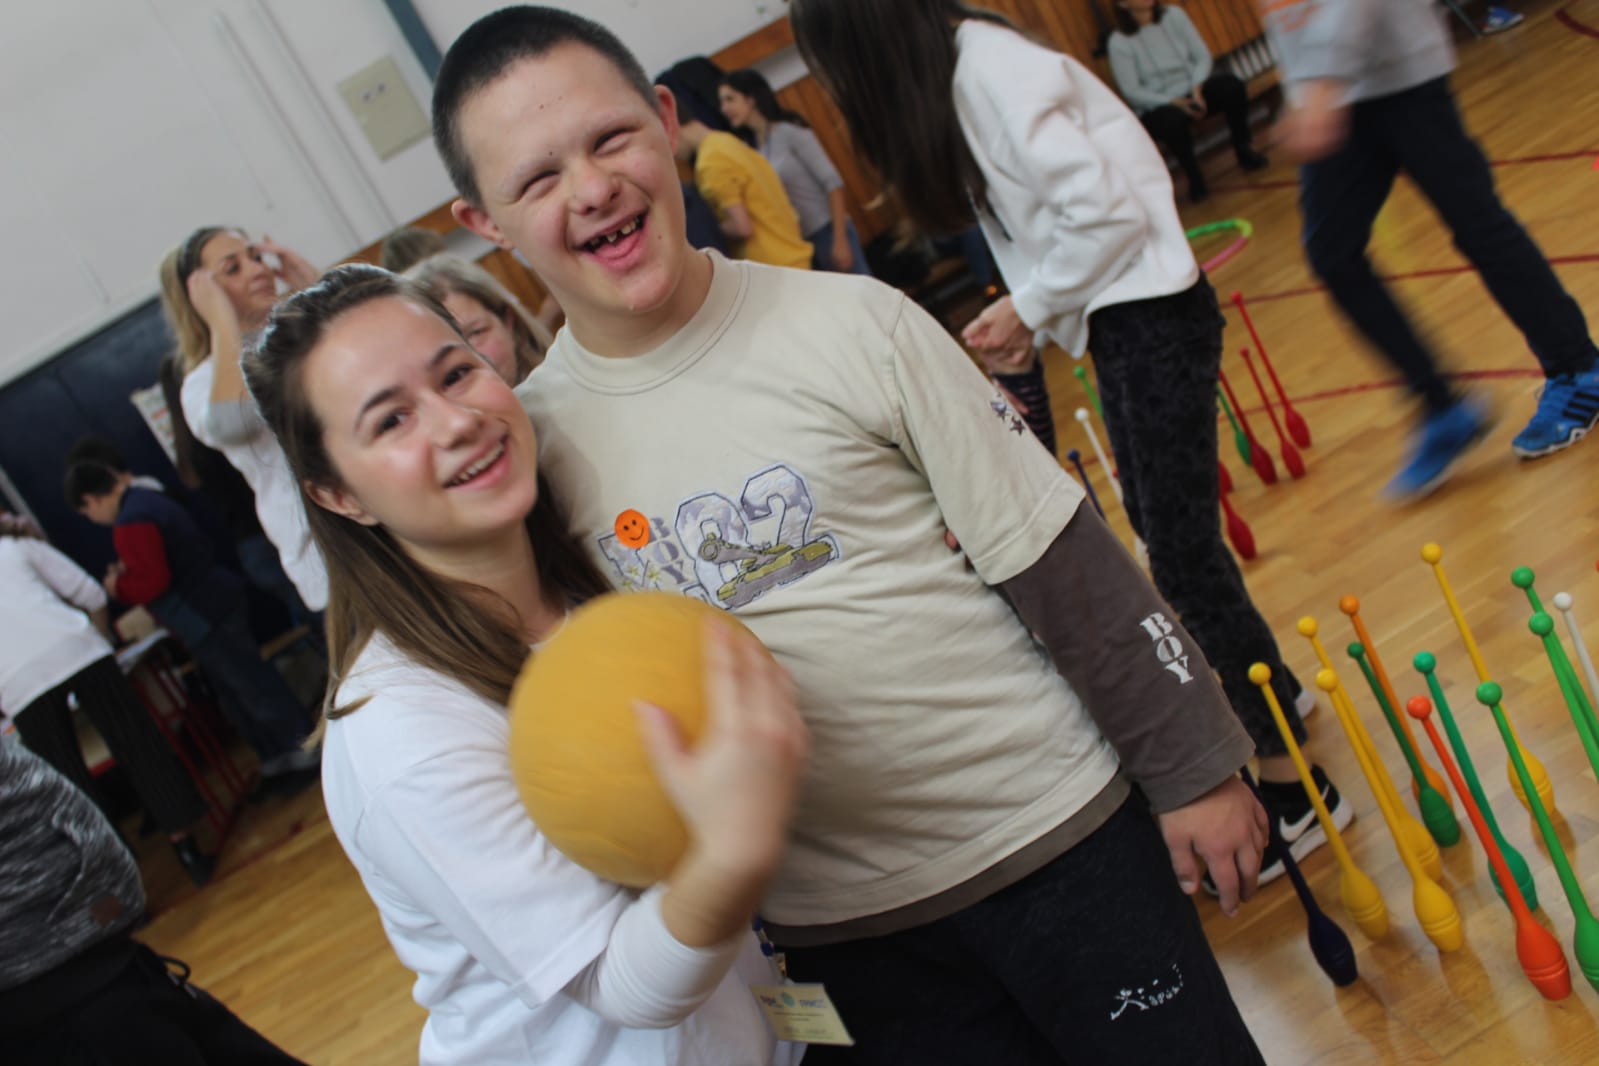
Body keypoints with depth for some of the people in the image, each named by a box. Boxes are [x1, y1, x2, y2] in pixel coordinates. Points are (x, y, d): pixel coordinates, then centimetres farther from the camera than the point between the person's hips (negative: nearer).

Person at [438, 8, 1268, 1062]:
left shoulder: (849, 325, -12)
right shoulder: (531, 440, -5)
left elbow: (1063, 568, -7)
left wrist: (1194, 765, -3)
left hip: (1048, 830, -1)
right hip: (838, 920, 2)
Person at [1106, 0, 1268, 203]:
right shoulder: (1118, 42, -7)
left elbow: (1203, 55, 3)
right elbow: (1132, 91, -11)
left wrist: (1197, 87, -17)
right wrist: (1173, 102, -23)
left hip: (1195, 91, 4)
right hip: (1158, 106, -4)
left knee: (1231, 85, -25)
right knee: (1172, 120, -38)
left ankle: (1244, 150, -6)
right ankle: (1194, 177, -17)